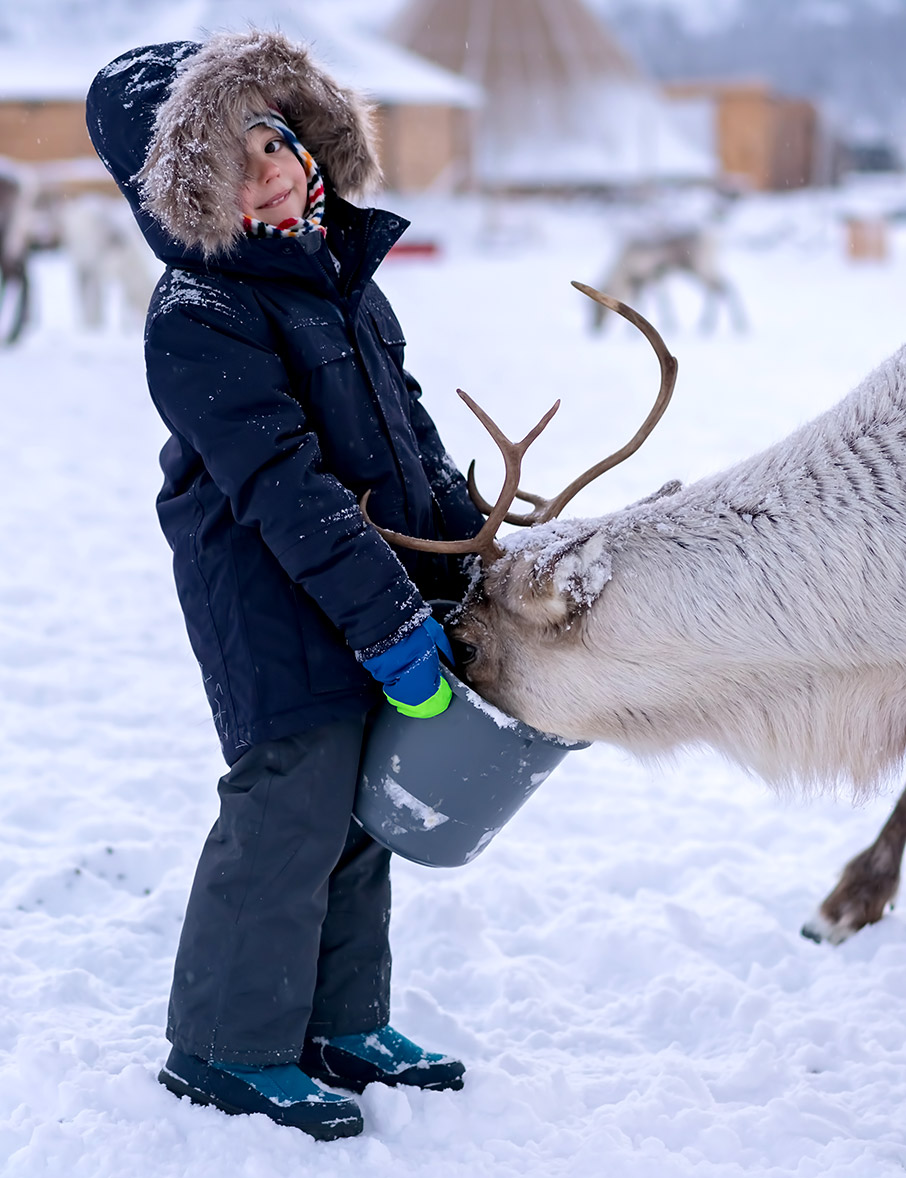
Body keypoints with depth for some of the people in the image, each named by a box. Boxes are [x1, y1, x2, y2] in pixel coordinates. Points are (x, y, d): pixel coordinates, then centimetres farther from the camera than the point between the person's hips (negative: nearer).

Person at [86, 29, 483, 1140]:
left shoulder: (339, 265, 10)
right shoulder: (197, 318, -17)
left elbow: (411, 425, 17)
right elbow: (282, 487, -23)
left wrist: (472, 556, 13)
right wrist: (386, 618, -25)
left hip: (384, 583, 8)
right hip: (276, 610, -8)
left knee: (364, 801, 15)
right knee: (291, 808, -5)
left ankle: (343, 1024, 30)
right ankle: (228, 1046, 12)